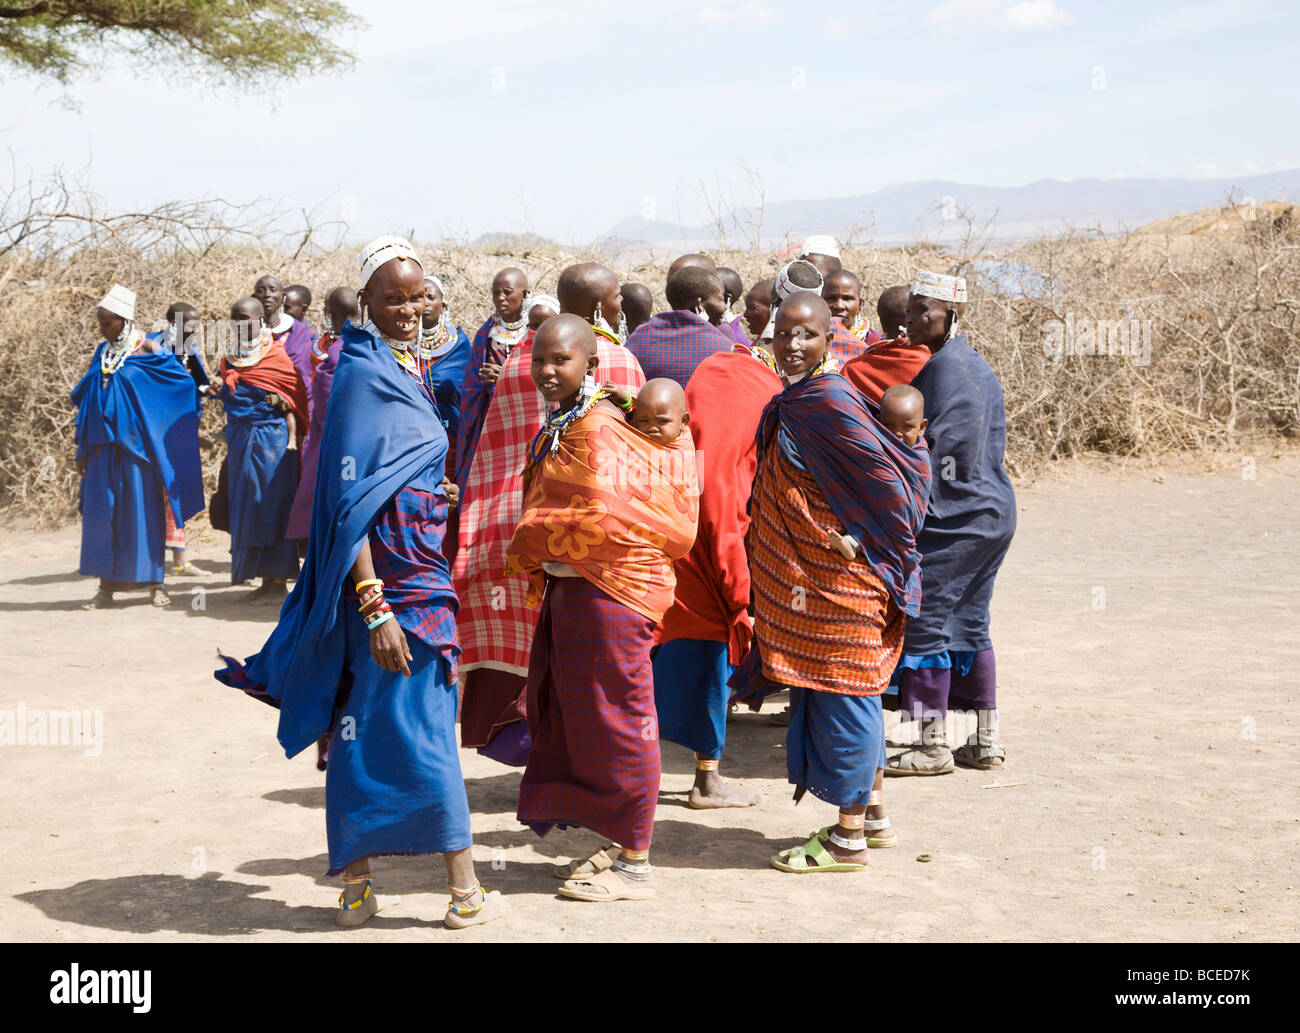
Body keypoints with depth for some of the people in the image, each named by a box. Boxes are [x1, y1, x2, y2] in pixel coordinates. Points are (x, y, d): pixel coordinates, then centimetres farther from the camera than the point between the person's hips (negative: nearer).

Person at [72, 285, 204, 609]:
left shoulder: (146, 352, -4)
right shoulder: (102, 353, 11)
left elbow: (183, 382, -5)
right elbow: (85, 400, 15)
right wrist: (83, 448, 13)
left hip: (135, 445, -5)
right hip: (103, 447, 5)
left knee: (142, 509, -1)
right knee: (101, 511, 2)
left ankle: (153, 582, 8)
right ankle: (106, 585, 6)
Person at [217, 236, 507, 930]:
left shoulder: (404, 366, 12)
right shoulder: (363, 377, -16)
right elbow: (351, 502, -22)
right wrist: (375, 606, -27)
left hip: (418, 572, 9)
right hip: (392, 576, -9)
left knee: (365, 728, 11)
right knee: (422, 729, -2)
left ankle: (353, 885, 17)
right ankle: (464, 892, 5)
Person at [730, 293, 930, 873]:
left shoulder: (830, 402, -18)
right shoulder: (790, 405, 11)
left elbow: (886, 482, -20)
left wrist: (863, 545, -12)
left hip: (839, 580, -10)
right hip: (806, 578, 10)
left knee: (841, 694, -2)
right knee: (852, 694, 16)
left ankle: (848, 841, 6)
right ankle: (873, 817, 27)